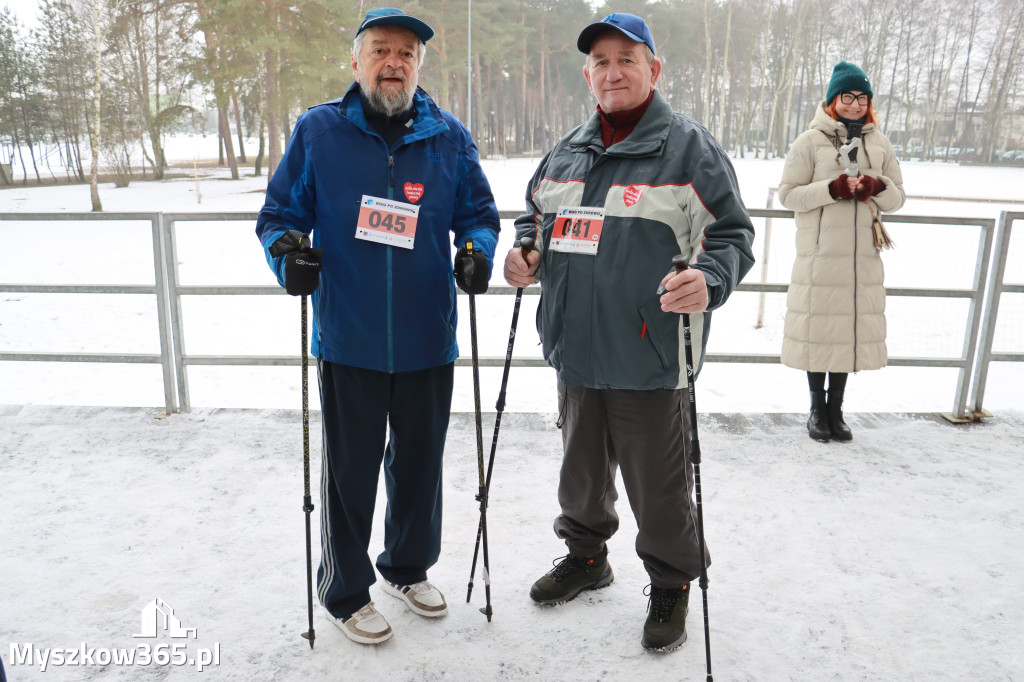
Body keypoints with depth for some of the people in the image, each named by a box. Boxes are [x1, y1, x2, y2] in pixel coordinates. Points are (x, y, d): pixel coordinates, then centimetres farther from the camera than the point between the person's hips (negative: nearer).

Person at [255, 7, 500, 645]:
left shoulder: (450, 137, 4)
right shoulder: (317, 130, 0)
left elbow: (479, 214, 11)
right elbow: (280, 214, 5)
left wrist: (477, 252, -10)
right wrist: (288, 252, -16)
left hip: (428, 340, 2)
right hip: (349, 340, -2)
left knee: (420, 463, 16)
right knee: (350, 470, 8)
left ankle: (410, 567, 41)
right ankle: (347, 591, 30)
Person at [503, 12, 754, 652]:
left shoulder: (690, 147, -4)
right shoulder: (567, 152, 12)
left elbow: (732, 234, -6)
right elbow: (536, 214, 24)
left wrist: (708, 279, -25)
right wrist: (526, 253, 3)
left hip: (650, 358, -5)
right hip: (577, 352, 6)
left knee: (658, 484, 7)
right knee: (581, 468, 21)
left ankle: (671, 584, 31)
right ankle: (586, 554, 45)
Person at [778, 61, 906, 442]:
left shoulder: (879, 144, 13)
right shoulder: (811, 140, 1)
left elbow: (898, 197, 15)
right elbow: (788, 194, -4)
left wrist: (878, 188, -7)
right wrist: (831, 189, -18)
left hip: (864, 254, 4)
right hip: (820, 253, -4)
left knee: (855, 326, 6)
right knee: (819, 325, 1)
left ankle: (836, 409, 19)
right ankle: (817, 408, 18)